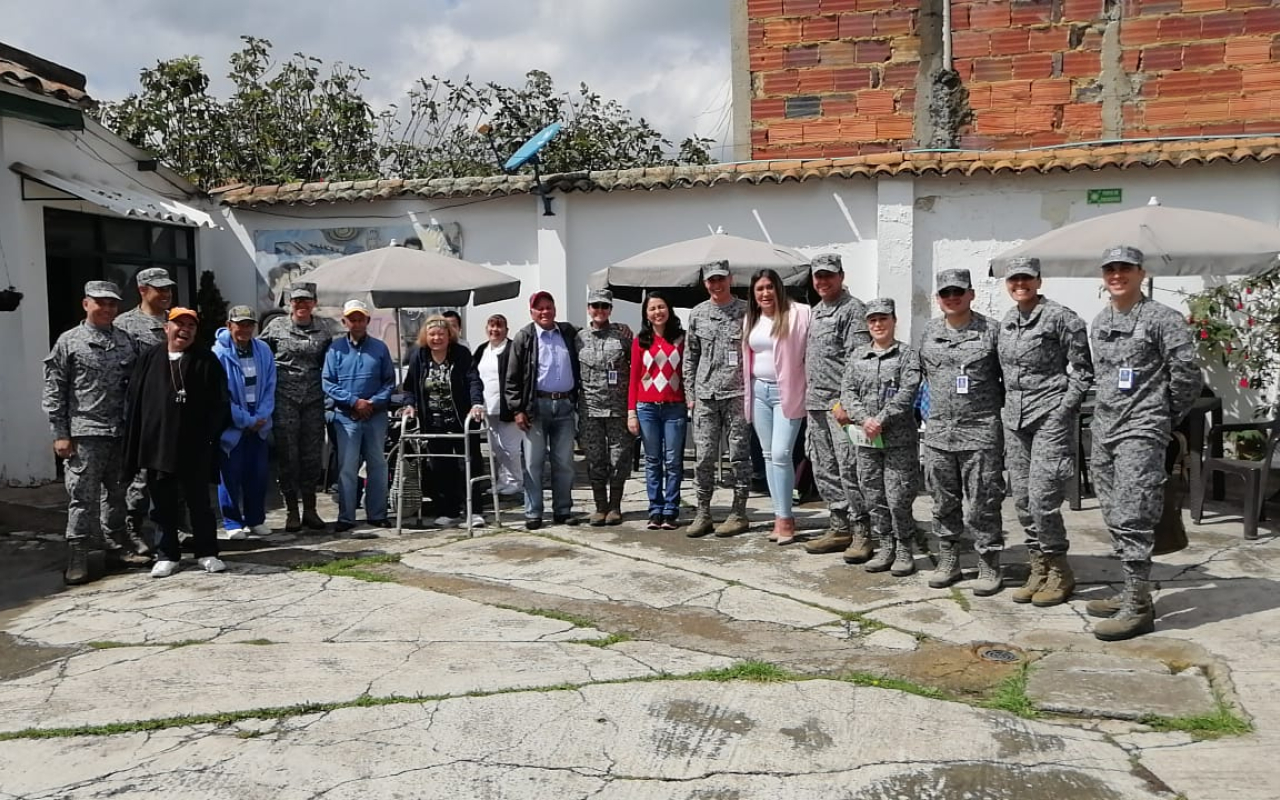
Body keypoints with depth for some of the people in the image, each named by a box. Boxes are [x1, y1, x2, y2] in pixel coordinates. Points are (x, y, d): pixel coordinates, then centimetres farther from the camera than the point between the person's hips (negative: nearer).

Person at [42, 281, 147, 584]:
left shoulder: (127, 342, 11)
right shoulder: (69, 341, -1)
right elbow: (54, 391, -3)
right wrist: (60, 434, -7)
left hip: (122, 432, 4)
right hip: (84, 433, -4)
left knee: (117, 494, 13)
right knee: (82, 497, -3)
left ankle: (117, 547, 24)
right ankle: (77, 561, 3)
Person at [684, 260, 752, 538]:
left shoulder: (746, 311, 1)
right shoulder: (697, 314, 10)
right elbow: (690, 357, 14)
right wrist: (689, 394, 8)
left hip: (737, 393, -3)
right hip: (705, 395, 3)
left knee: (739, 455, 3)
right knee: (703, 456, 3)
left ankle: (739, 513, 12)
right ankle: (703, 514, 12)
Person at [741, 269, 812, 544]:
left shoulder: (798, 314, -9)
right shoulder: (750, 320, 11)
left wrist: (809, 391, -16)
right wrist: (745, 393, 14)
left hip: (786, 391, -6)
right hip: (758, 391, 7)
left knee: (781, 454, -12)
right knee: (768, 455, 9)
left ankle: (785, 517, -2)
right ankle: (781, 516, 17)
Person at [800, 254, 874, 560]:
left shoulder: (853, 309, -6)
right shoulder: (816, 311, 20)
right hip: (816, 404, 9)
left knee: (849, 469, -9)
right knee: (824, 470, 11)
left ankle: (861, 532, 0)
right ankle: (839, 528, 20)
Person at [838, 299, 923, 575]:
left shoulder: (906, 354, -1)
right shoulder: (858, 355, 11)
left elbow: (907, 393, -11)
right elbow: (847, 390, 4)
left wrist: (881, 420, -18)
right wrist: (863, 420, -12)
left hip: (899, 438, -4)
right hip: (865, 438, 4)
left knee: (898, 497, -3)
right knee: (874, 497, 9)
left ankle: (904, 550, 11)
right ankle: (885, 547, 21)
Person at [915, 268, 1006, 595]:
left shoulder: (991, 330, -1)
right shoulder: (929, 331, 10)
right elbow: (920, 371, 21)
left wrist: (999, 411, 0)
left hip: (980, 433, -4)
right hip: (938, 433, 4)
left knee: (982, 505, 0)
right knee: (944, 504, 12)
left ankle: (989, 568, 11)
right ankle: (947, 562, 24)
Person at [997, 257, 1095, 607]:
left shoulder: (1061, 317, -7)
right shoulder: (1006, 322, 14)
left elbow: (1083, 370, -6)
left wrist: (1064, 409, -12)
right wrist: (1008, 405, 14)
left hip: (1050, 413, -7)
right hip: (1015, 417, 7)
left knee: (1042, 496, -10)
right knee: (1022, 498, 8)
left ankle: (1059, 573, 5)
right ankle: (1039, 568, 19)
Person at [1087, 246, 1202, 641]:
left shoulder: (1162, 318, -8)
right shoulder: (1099, 323, 14)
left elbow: (1186, 371, -11)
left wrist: (1171, 416, -2)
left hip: (1142, 432, -8)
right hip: (1104, 430, 8)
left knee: (1132, 518, -12)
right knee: (1114, 518, 12)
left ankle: (1139, 607, -7)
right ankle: (1130, 592, 23)